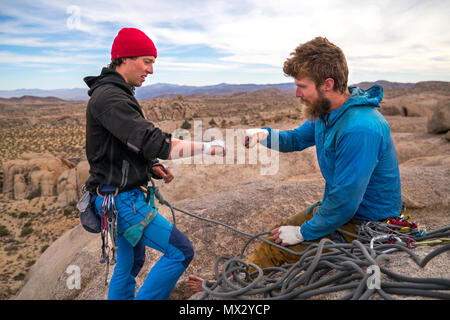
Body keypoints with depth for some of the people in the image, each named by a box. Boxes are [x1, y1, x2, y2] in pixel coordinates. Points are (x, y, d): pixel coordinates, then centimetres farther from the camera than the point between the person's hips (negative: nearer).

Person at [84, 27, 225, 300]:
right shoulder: (108, 97, -19)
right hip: (121, 198, -10)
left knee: (130, 262, 21)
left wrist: (154, 167, 2)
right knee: (181, 251, -10)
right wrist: (209, 147, -23)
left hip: (124, 195, 10)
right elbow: (155, 143, -29)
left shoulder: (117, 93, 14)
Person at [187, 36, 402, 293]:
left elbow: (345, 201, -29)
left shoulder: (360, 129, -32)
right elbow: (296, 139, 14)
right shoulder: (326, 112, -1)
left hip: (363, 224, -8)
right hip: (340, 208, 9)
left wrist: (303, 232, -16)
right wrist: (264, 134, -7)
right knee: (278, 232, 9)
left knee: (275, 248, -6)